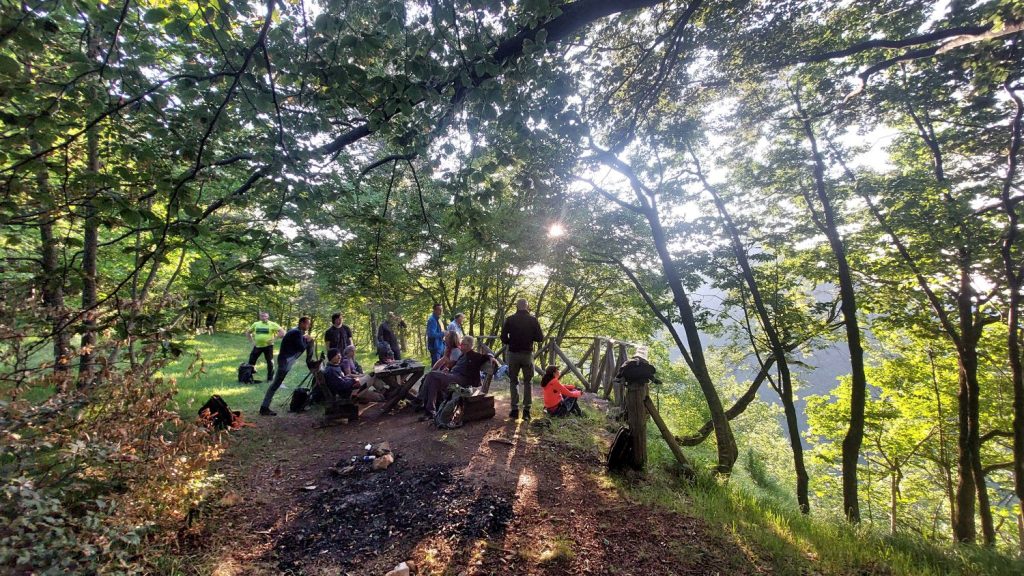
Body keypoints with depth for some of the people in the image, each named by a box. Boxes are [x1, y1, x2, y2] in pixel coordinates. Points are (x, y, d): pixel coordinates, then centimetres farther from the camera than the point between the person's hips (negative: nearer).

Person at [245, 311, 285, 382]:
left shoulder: (272, 324, -5)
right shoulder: (255, 324, 7)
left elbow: (282, 332, -10)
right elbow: (248, 332, 20)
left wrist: (274, 338, -15)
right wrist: (252, 340, 7)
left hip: (268, 346, -4)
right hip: (257, 346, 4)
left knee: (270, 362, 2)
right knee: (251, 361, 6)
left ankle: (270, 378, 13)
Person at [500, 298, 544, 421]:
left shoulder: (510, 319, -5)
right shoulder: (533, 319, -4)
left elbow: (503, 338, -6)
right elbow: (540, 338, -4)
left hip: (513, 353, 0)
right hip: (528, 354, 0)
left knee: (513, 382, 12)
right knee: (528, 382, 11)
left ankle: (515, 410, 7)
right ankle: (526, 410, 7)